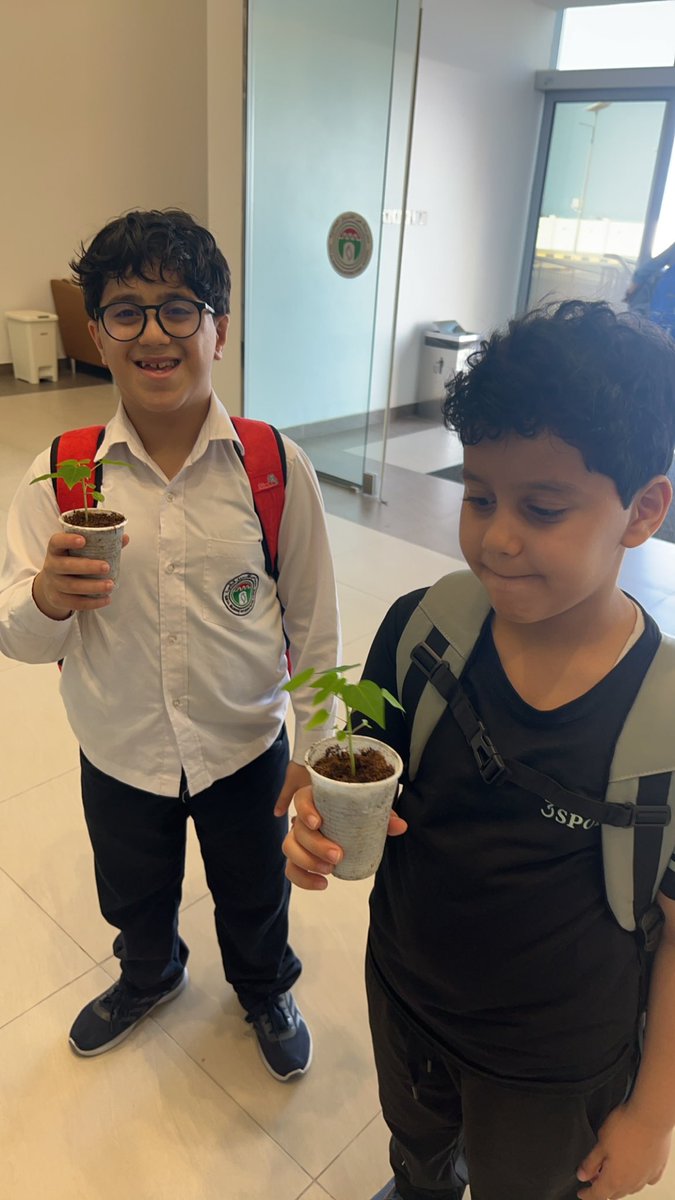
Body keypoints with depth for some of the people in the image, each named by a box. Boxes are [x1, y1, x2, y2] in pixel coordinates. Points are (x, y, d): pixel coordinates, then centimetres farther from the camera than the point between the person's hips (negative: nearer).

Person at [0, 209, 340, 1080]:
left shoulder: (276, 469, -17)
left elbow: (313, 617, -8)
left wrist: (315, 746, -2)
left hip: (248, 747, -1)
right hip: (119, 753, 2)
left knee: (254, 898, 25)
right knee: (135, 898, 29)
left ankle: (265, 990, 60)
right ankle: (148, 977, 64)